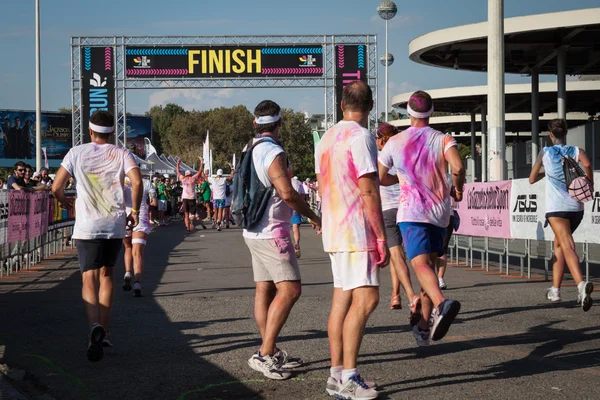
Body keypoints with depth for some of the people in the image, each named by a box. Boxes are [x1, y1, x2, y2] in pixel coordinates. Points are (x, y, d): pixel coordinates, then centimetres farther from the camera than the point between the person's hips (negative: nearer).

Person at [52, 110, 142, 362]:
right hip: (115, 224, 2)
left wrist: (65, 202, 20)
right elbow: (137, 182, -12)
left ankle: (95, 327, -29)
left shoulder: (77, 153, 2)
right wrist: (135, 211, 2)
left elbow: (56, 187, -2)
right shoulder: (121, 154, 4)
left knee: (89, 279, -5)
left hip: (87, 226, -2)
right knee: (107, 274, 19)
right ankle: (104, 331, 21)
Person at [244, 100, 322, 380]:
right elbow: (287, 192, -24)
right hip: (272, 232, -10)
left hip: (255, 231, 10)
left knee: (264, 290, 9)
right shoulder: (273, 152, -16)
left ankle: (272, 353, 13)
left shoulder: (249, 151, 13)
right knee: (289, 290, -12)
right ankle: (265, 354, -17)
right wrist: (313, 217, -11)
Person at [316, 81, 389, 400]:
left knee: (342, 300, 9)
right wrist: (381, 237, -13)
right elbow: (368, 191, -16)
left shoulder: (326, 139, 15)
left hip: (333, 231, 9)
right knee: (365, 299, -11)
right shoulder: (360, 137, -12)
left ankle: (336, 374, 10)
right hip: (357, 232, -9)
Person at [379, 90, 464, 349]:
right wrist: (457, 189, 3)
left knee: (420, 264, -18)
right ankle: (424, 326, 18)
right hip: (439, 211, 3)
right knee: (430, 265, 15)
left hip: (411, 212, -3)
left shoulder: (395, 142, 5)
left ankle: (441, 304, -46)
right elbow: (458, 168, -17)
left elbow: (380, 178, 13)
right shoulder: (443, 140, 1)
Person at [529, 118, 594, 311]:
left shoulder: (545, 152, 8)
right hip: (576, 206, 3)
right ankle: (555, 289, 24)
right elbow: (586, 164, -14)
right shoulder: (576, 151, 9)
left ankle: (581, 284, -42)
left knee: (567, 246, -17)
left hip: (556, 208, -3)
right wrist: (590, 186, -1)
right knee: (558, 244, 22)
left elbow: (532, 179, 16)